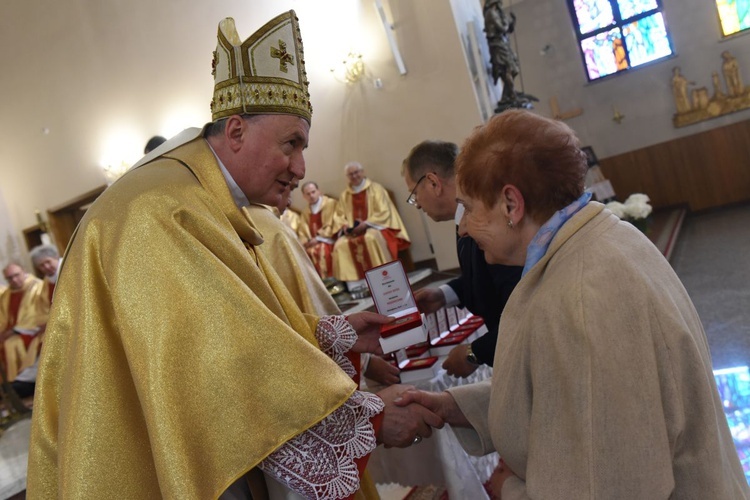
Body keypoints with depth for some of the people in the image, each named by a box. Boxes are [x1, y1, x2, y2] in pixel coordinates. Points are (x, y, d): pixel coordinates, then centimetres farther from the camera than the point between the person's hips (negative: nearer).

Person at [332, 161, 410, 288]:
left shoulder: (375, 188, 2)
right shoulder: (344, 195, 14)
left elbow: (384, 212, -7)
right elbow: (340, 216, 13)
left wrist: (366, 224, -18)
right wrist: (345, 226, -9)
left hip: (375, 227, -4)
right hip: (353, 231, 4)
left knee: (371, 238, -38)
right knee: (340, 245, -26)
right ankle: (354, 283, -29)